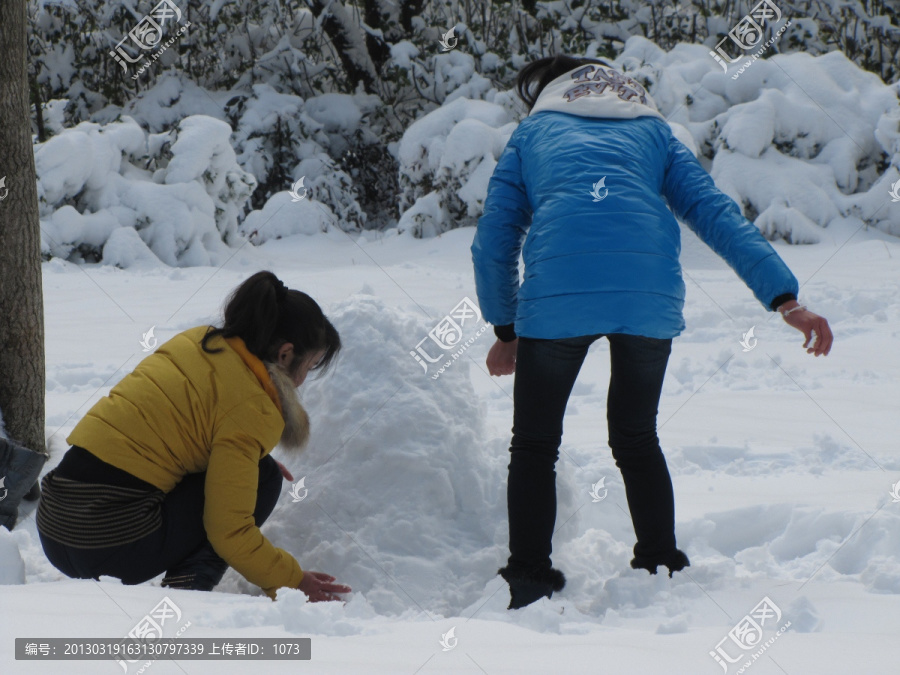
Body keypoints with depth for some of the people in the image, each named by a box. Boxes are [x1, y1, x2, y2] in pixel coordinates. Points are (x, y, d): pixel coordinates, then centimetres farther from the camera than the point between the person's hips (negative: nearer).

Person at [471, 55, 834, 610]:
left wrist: (506, 330, 32)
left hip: (557, 291, -2)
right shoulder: (652, 132, 30)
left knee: (535, 444, 13)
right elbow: (717, 215, 16)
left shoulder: (531, 134, 28)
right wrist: (785, 297, 7)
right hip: (650, 293, 2)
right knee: (637, 438, 22)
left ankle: (530, 585, 8)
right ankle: (664, 571, 22)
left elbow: (494, 240, 21)